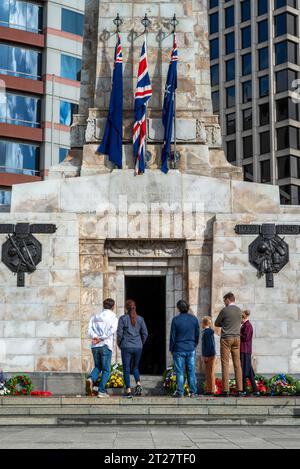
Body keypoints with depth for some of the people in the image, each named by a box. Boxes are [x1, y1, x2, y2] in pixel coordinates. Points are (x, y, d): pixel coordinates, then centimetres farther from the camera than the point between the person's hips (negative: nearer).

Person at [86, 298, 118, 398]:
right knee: (106, 370, 5)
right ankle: (101, 391, -3)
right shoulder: (113, 318, 2)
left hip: (95, 346, 4)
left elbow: (90, 330, 0)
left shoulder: (94, 317, 14)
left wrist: (95, 337, -14)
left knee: (98, 367, 18)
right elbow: (112, 330, -15)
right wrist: (101, 339, -14)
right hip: (106, 346, -4)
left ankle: (91, 379, -10)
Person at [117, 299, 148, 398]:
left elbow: (119, 333, -7)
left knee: (126, 369, 4)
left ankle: (128, 391, -1)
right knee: (135, 367, 20)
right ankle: (138, 384, -1)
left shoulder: (123, 318, -5)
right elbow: (145, 333, 5)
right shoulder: (140, 319, 4)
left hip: (126, 347, -3)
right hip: (138, 347, 3)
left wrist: (119, 344, 8)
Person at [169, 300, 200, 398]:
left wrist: (171, 349, 6)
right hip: (191, 349, 3)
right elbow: (197, 334, 9)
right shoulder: (194, 319, 2)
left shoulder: (176, 319, -8)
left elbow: (172, 336, -4)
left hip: (179, 349, -3)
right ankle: (193, 392, 6)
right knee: (191, 371, 6)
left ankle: (180, 392, -1)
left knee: (179, 371, 1)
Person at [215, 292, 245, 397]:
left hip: (226, 338, -5)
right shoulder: (239, 310, 7)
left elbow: (216, 323, 1)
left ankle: (225, 390, -5)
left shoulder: (225, 310, -9)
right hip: (237, 338, 5)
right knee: (237, 364, 5)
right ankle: (240, 390, 2)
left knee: (225, 364, -2)